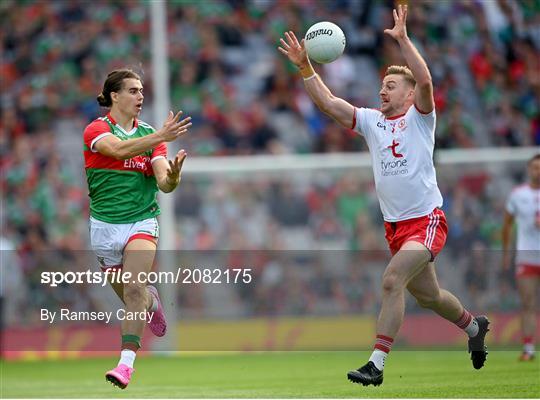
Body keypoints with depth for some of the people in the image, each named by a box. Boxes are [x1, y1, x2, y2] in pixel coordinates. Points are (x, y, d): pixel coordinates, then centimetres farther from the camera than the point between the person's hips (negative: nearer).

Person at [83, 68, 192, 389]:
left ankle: (127, 362, -24)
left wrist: (173, 176, -28)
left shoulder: (150, 134, 4)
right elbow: (119, 149, -28)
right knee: (130, 296, 11)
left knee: (134, 290, -20)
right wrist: (162, 136, -38)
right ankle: (152, 301, 47)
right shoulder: (96, 130, -6)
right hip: (105, 224, 0)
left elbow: (164, 184, -4)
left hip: (142, 221, 0)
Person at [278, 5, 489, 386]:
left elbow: (425, 81, -24)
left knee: (392, 280, -24)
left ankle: (376, 364, -25)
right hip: (395, 225, 7)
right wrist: (305, 67, -8)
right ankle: (474, 326, 48)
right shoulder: (371, 120, 8)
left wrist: (403, 39, -28)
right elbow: (328, 102, 2)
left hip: (426, 220, -7)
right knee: (427, 295, 20)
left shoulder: (419, 117, -6)